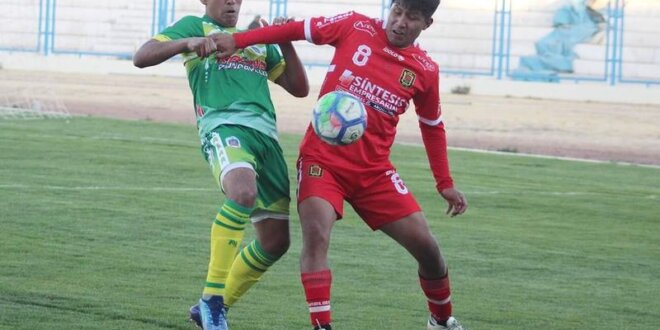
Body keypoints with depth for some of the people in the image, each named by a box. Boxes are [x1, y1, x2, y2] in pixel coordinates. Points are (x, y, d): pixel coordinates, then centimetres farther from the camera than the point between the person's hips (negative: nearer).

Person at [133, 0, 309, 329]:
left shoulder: (260, 40, 30)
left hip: (265, 134, 6)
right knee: (243, 191, -38)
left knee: (276, 240, 2)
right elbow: (141, 57, 4)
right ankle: (212, 299, -29)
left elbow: (299, 88, 26)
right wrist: (187, 43, -12)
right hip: (223, 125, -6)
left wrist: (286, 44, 11)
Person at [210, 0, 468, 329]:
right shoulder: (356, 27, -5)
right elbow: (298, 29, 0)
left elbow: (432, 127, 14)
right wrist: (237, 41, -6)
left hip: (374, 170, 2)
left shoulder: (425, 70, 1)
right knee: (316, 237, -25)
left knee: (426, 246, 1)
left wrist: (445, 184, 16)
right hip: (322, 159, -2)